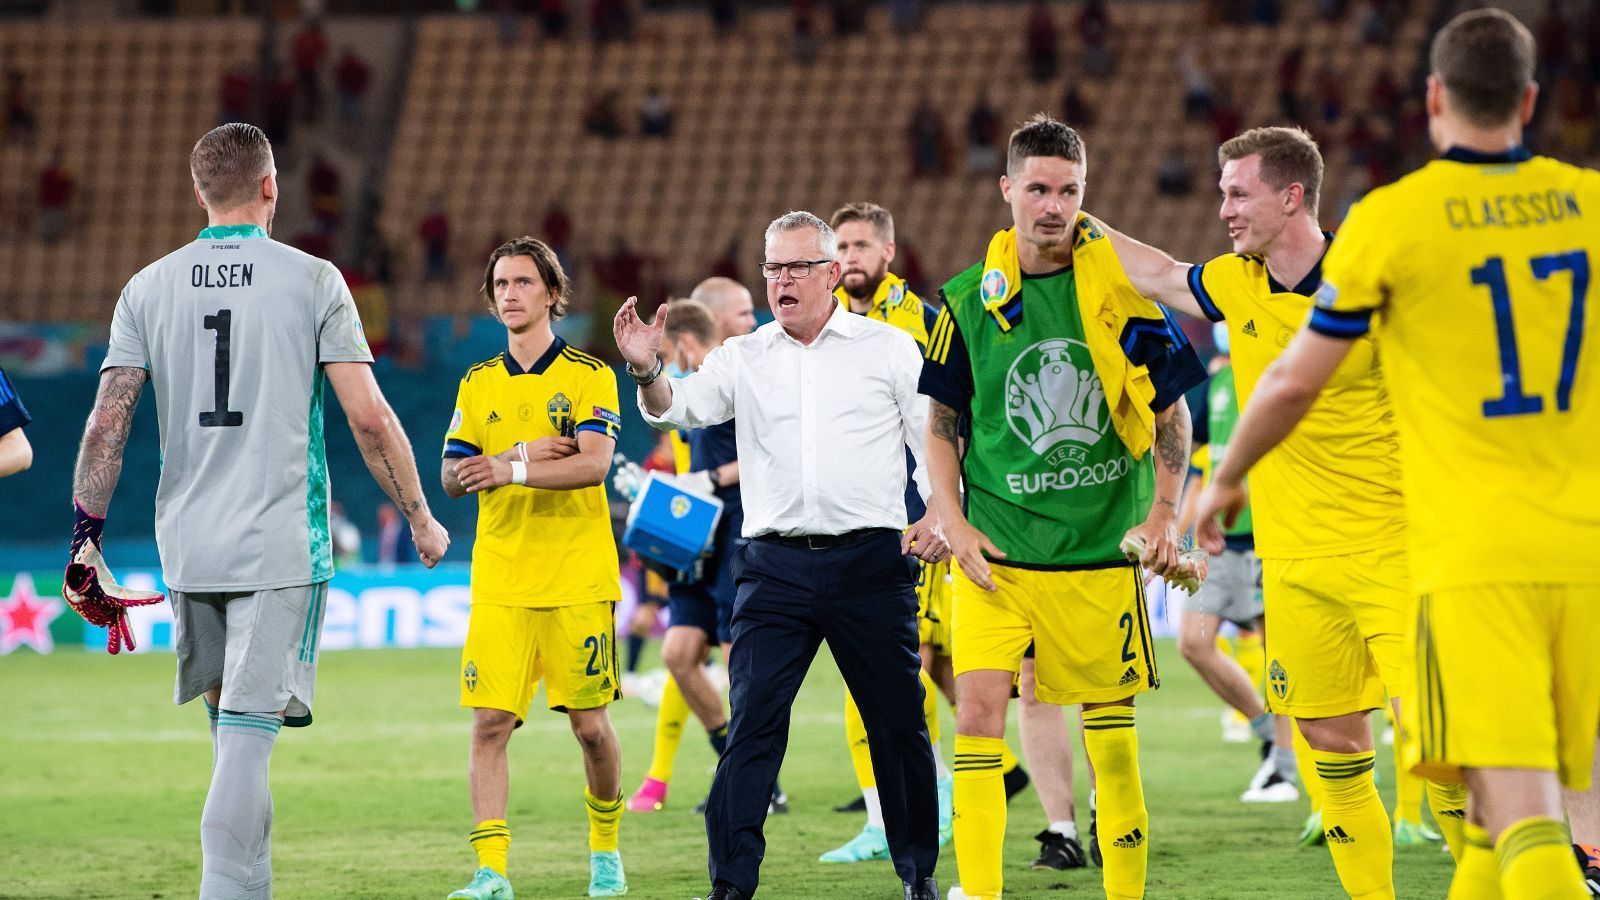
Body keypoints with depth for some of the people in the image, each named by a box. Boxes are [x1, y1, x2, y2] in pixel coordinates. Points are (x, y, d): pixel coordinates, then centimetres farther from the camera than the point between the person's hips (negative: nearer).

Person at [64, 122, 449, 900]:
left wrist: (86, 538, 5)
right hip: (281, 544, -3)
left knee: (229, 722, 18)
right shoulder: (312, 281, -3)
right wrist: (421, 519, 4)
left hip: (187, 545, 3)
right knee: (248, 733, -7)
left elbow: (107, 422, -1)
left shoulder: (148, 288, 5)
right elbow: (368, 416, -6)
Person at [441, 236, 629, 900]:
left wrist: (511, 468, -23)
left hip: (577, 581, -3)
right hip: (499, 582, 3)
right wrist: (526, 453, -8)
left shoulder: (588, 376, -1)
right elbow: (451, 476, 7)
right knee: (490, 722, -8)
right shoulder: (478, 385, 13)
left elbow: (595, 463, -14)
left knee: (590, 724, 2)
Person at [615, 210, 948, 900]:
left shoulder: (888, 348, 7)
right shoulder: (743, 358, 11)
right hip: (776, 566, 1)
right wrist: (648, 373, -23)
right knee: (752, 720, -7)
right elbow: (680, 408, -2)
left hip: (870, 560, -1)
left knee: (899, 723, 5)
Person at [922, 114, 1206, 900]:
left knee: (1111, 722, 5)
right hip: (996, 548, 0)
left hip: (1103, 545, 0)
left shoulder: (1125, 290, -1)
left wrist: (1164, 515, -4)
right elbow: (941, 421, 9)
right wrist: (953, 523, -3)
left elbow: (1172, 413, 7)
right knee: (979, 704, -14)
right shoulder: (969, 300, 1)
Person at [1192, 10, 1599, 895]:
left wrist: (1224, 480, 21)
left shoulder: (1392, 217, -4)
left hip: (1473, 553, -4)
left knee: (1521, 811, -12)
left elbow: (1294, 382, 3)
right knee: (1499, 807, 14)